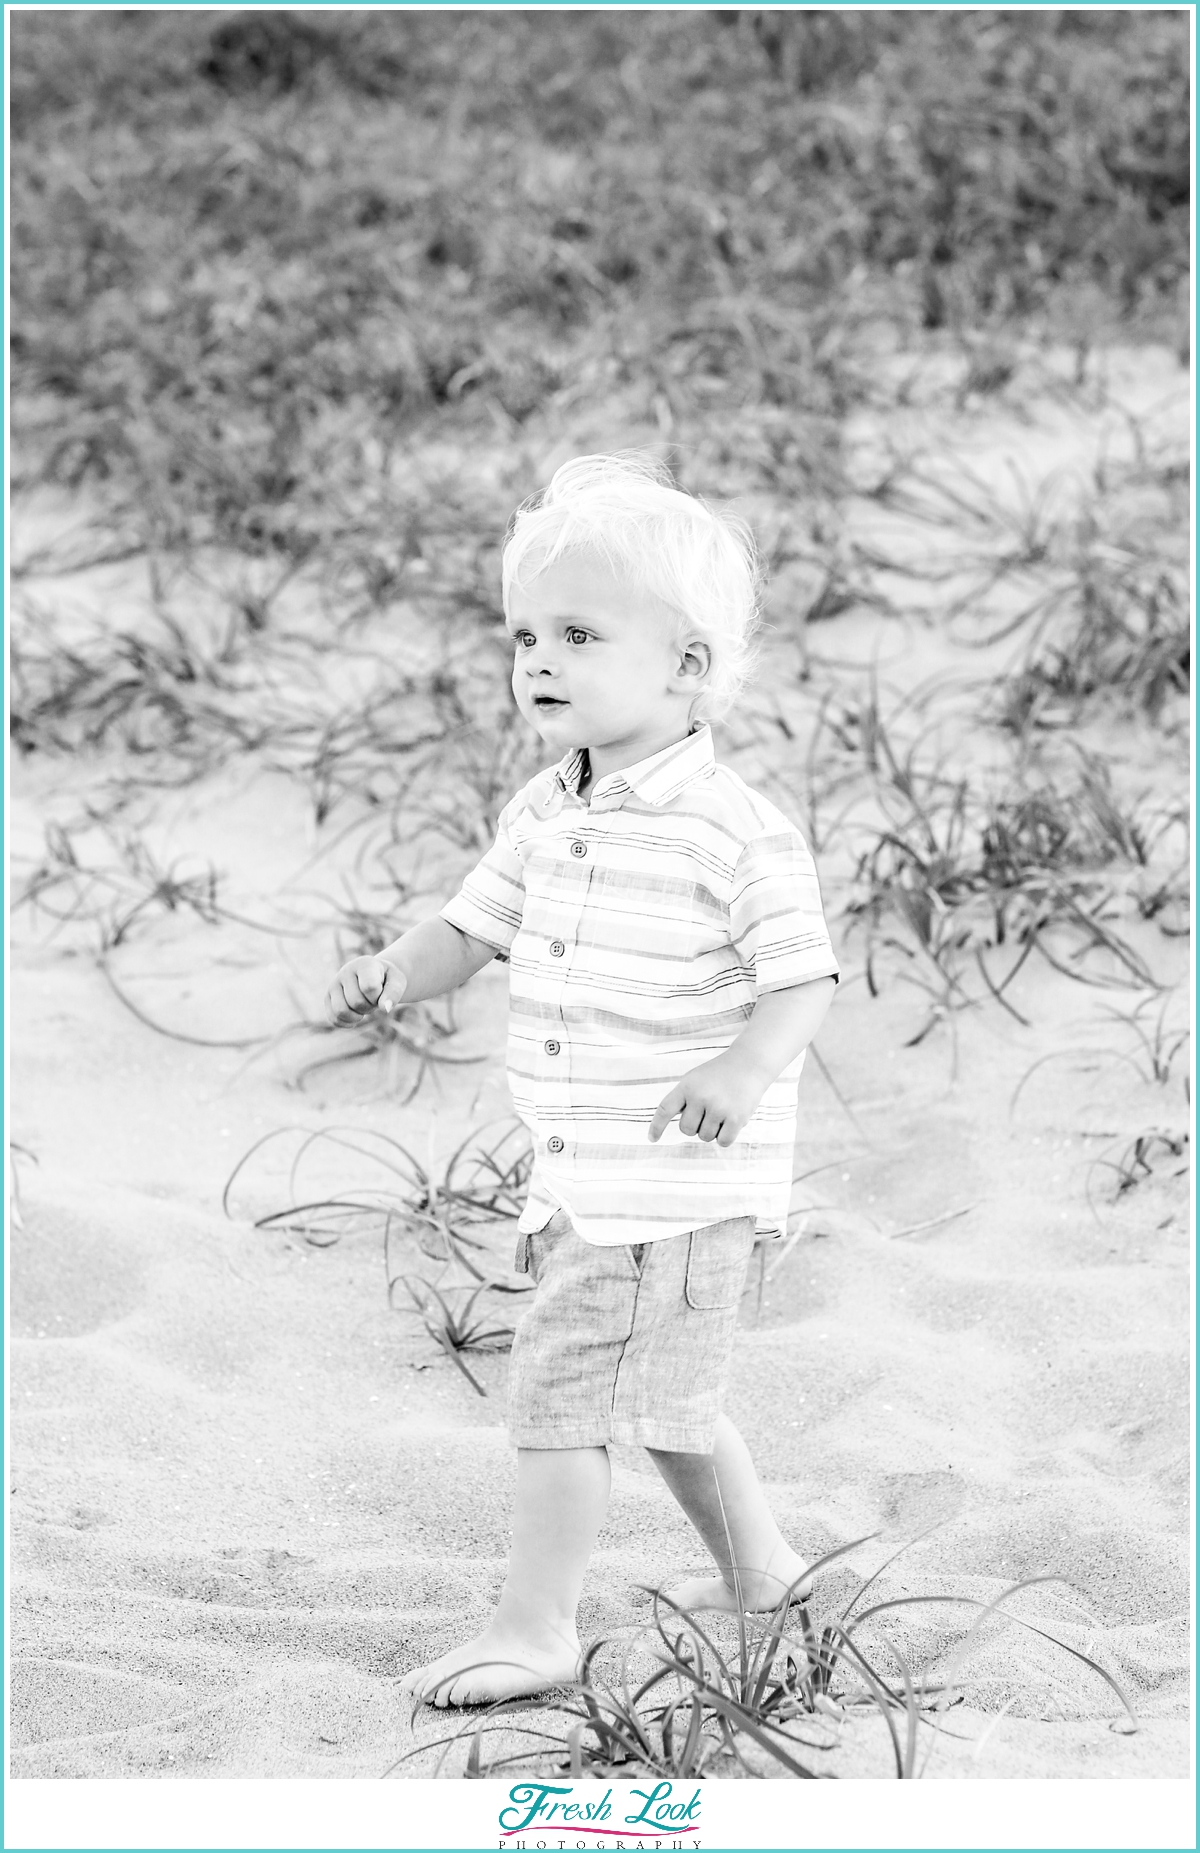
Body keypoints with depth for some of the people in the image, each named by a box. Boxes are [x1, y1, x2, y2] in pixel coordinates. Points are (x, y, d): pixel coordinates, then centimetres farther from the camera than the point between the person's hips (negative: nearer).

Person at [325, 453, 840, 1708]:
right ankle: (753, 1566, 40)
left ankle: (534, 1628, 1)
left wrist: (746, 1070, -33)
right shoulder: (542, 817, 6)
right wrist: (397, 974, -5)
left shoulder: (734, 833, -17)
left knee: (560, 1384, -8)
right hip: (579, 1174, 8)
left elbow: (803, 979, -15)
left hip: (680, 1176, -8)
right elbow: (475, 924, 15)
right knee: (656, 1391, 22)